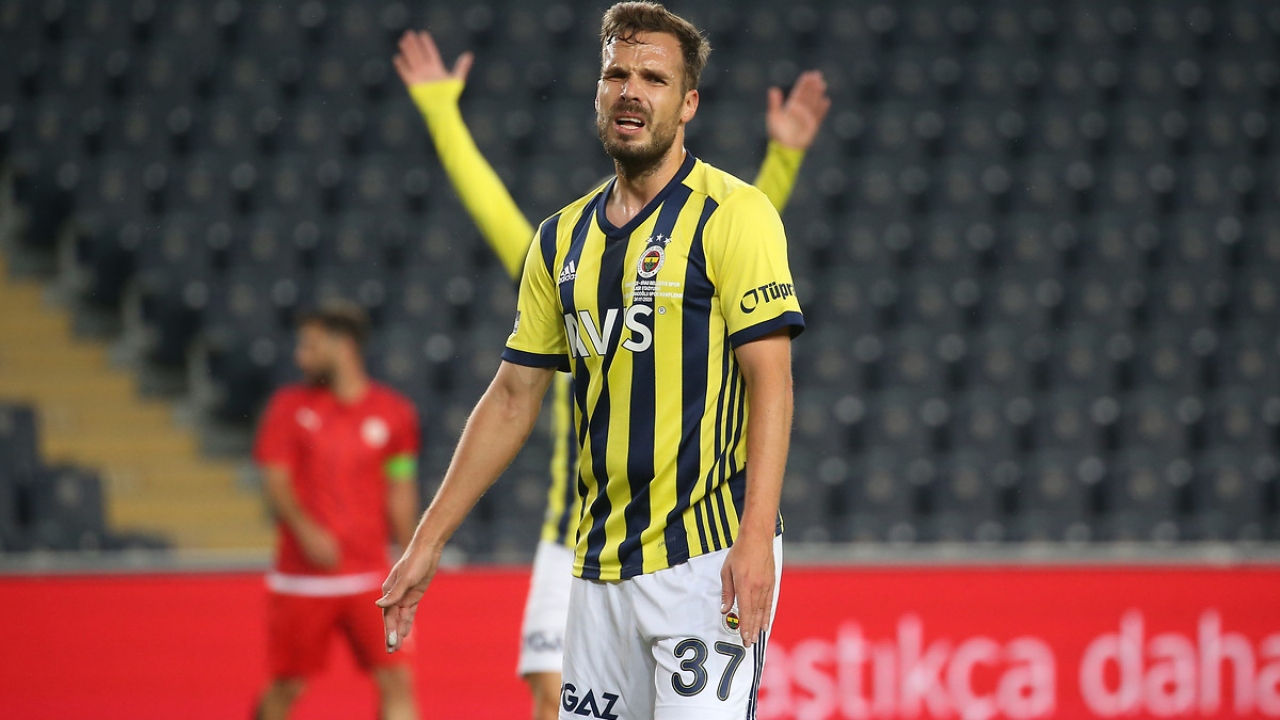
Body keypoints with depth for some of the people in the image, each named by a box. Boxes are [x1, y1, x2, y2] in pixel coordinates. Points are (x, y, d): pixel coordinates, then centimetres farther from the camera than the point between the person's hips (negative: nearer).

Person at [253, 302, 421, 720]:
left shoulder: (394, 413, 5)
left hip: (369, 577, 0)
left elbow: (401, 492, 11)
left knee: (396, 679, -11)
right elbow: (275, 482, -3)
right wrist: (305, 529, -21)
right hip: (302, 573, 0)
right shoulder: (289, 406, 3)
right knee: (287, 685, 6)